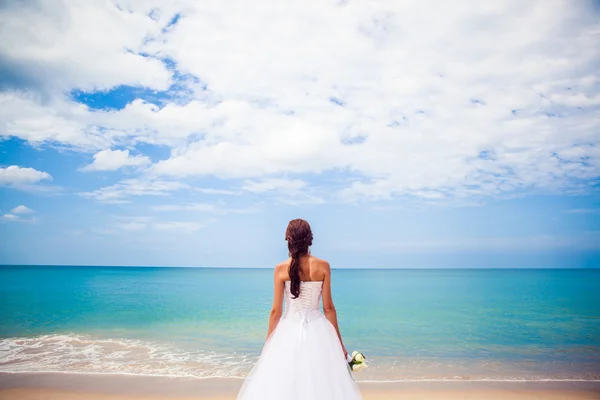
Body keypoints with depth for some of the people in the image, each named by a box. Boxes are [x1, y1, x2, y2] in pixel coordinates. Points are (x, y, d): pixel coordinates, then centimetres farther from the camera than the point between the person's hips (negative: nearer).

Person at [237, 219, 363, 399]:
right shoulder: (323, 266, -6)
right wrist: (339, 343, 7)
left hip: (289, 331, 0)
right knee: (322, 384, 12)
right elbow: (329, 308, -3)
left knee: (282, 384, 11)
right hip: (318, 331, 1)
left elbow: (276, 311, -4)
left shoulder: (281, 269, -7)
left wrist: (268, 344, 7)